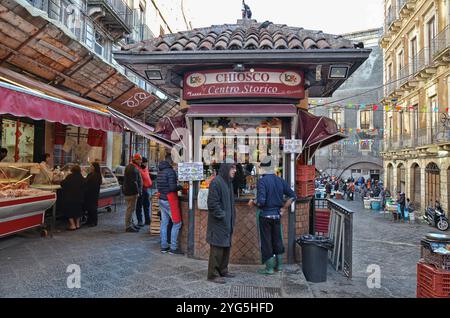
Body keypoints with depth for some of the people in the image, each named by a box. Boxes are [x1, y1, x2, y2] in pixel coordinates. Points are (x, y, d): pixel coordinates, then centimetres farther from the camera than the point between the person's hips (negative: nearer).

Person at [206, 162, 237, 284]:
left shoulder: (228, 182, 12)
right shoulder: (216, 182, -17)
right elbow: (212, 203, -20)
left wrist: (232, 216, 14)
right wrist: (222, 216, -17)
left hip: (227, 222, 9)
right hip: (218, 223, -9)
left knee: (226, 246, 17)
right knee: (217, 248, -1)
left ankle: (223, 270, 30)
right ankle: (213, 274, 11)